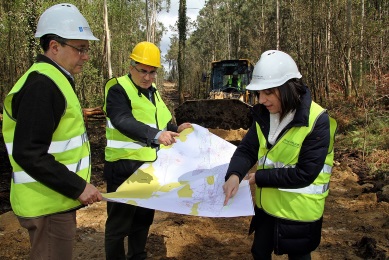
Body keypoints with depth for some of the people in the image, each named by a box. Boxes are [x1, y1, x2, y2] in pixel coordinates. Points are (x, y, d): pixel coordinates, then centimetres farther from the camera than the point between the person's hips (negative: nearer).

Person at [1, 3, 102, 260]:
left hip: (56, 198, 10)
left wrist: (75, 185, 17)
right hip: (49, 203, -10)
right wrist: (77, 187, -22)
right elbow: (28, 154, -26)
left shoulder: (53, 81, 13)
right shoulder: (43, 85, -20)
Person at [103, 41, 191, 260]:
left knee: (144, 217, 20)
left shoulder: (153, 92, 13)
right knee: (119, 221, 4)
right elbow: (124, 122, -31)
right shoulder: (118, 90, -14)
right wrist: (156, 134, -44)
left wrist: (176, 130, 0)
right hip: (124, 167, -8)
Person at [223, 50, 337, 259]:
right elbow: (247, 149, -6)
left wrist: (260, 177, -21)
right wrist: (234, 175, -26)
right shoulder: (264, 114, -3)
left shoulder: (317, 121, -23)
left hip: (299, 211, -6)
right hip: (267, 204, 6)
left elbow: (305, 173, -25)